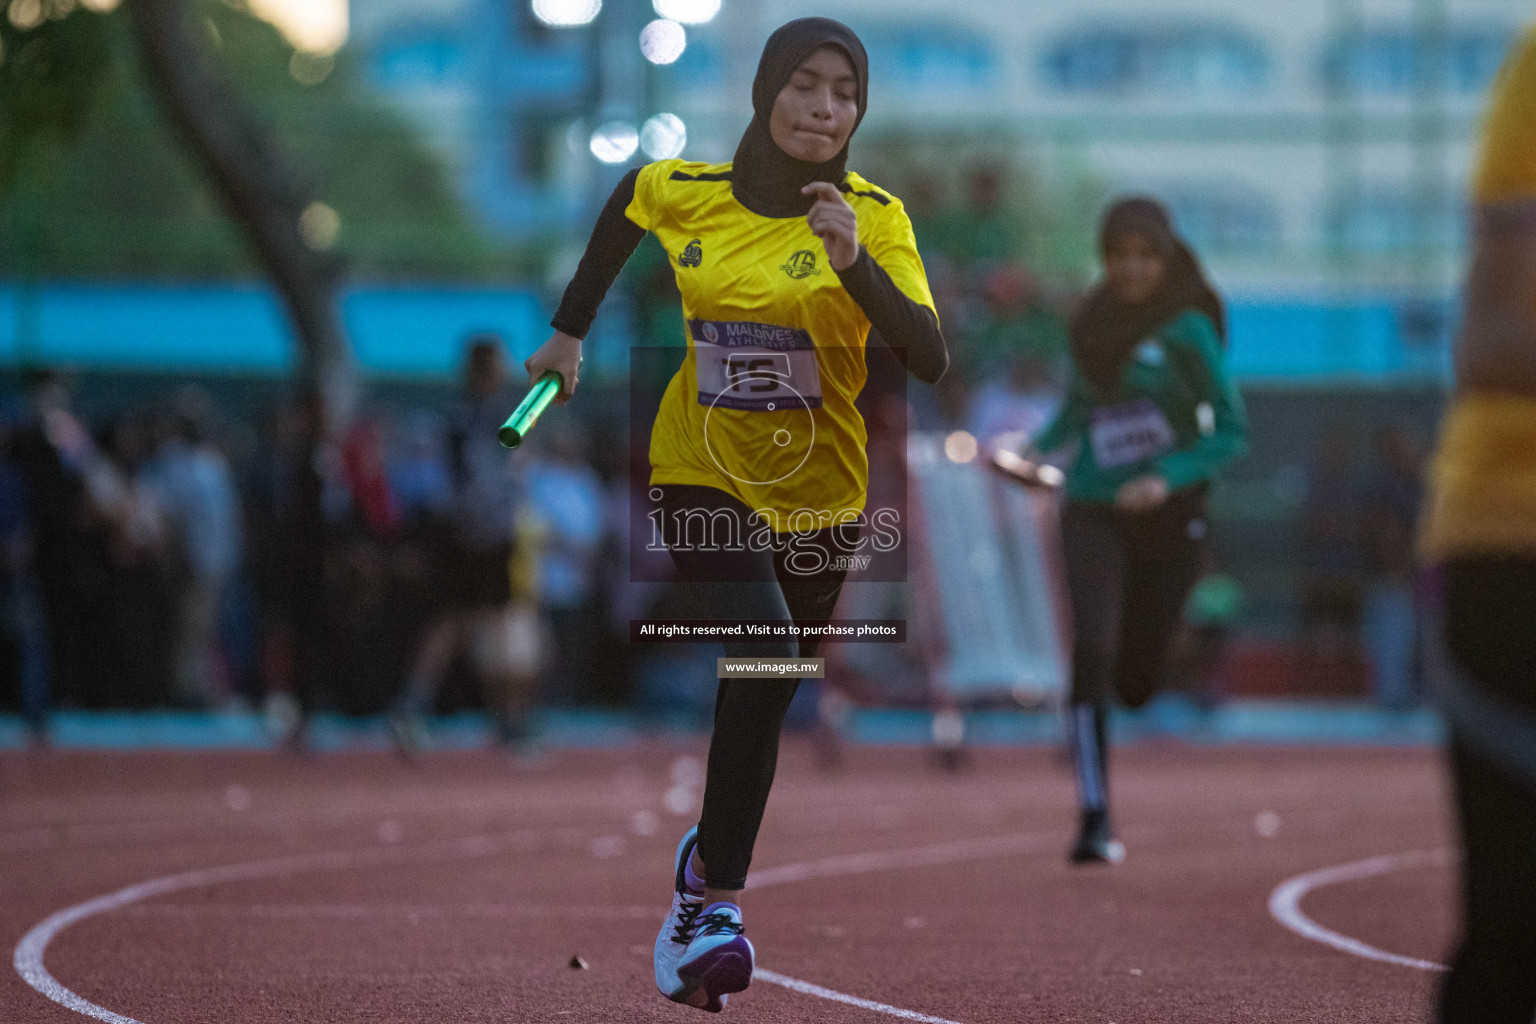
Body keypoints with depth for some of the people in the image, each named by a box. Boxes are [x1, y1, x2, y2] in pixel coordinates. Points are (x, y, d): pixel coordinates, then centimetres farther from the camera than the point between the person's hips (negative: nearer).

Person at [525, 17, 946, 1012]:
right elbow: (630, 196, 18)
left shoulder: (875, 217, -11)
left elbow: (931, 360, -22)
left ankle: (707, 862, 37)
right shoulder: (680, 193, -7)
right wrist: (571, 329, 20)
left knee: (765, 694, 11)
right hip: (704, 475, -1)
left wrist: (854, 265, -35)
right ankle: (719, 901, -18)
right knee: (765, 660, -24)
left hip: (819, 497, 2)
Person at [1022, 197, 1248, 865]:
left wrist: (1168, 478, -24)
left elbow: (1232, 430, -10)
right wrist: (1042, 448, 4)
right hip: (1093, 512, 2)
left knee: (1138, 681, 8)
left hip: (1168, 515, -2)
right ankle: (1095, 819, -17)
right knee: (1092, 649, -19)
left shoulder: (1187, 330, -8)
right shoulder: (1093, 324, 5)